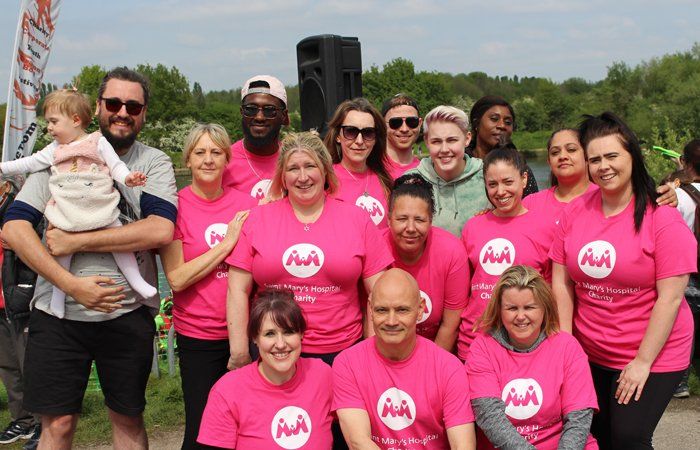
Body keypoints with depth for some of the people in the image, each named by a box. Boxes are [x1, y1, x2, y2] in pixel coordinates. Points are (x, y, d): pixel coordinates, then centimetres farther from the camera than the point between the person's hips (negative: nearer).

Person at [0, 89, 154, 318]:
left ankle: (137, 281, 6)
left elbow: (116, 166, -4)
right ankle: (59, 292, 10)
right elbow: (29, 163, 16)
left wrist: (128, 177, -22)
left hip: (101, 206, -2)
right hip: (67, 211, 2)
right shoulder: (54, 149, 13)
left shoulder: (98, 142, 2)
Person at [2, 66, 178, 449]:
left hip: (127, 314, 0)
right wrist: (71, 284, -16)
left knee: (128, 418, 14)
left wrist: (75, 242, -17)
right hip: (57, 313, 1)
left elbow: (160, 230, -16)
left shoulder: (154, 163, 1)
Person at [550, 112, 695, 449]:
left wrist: (643, 362, -14)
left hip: (651, 356, -4)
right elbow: (562, 283, 1)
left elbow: (670, 298, -15)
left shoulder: (662, 219, -14)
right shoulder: (574, 212, -1)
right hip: (589, 354, 4)